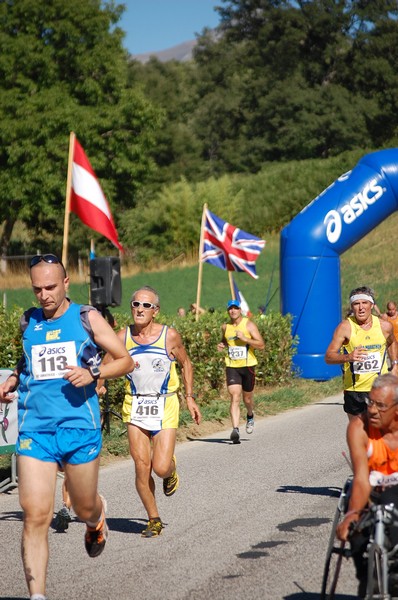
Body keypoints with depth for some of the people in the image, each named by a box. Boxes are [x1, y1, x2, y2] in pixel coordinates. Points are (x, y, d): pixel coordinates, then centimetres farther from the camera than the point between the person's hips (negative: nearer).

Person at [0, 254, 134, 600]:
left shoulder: (87, 318, 0)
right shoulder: (28, 322, 9)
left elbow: (126, 361, 3)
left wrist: (93, 373, -14)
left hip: (80, 426, -1)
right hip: (35, 429, 1)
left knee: (84, 509, 14)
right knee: (35, 516, -10)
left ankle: (97, 519, 52)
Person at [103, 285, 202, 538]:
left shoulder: (170, 336, -6)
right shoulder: (123, 337, -3)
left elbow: (186, 364, 9)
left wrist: (190, 397, 7)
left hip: (165, 406, -2)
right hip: (135, 406, 2)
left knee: (161, 468, -10)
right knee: (142, 467, -2)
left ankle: (172, 469, 28)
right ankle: (154, 520, 15)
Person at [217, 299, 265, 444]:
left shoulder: (249, 325, -6)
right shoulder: (225, 327, 6)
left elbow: (261, 345, -11)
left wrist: (244, 338, -21)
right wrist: (221, 345, 5)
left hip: (248, 366, -1)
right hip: (232, 367, 1)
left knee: (247, 398, 13)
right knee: (234, 397, -15)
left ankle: (250, 416, 47)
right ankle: (235, 430, -23)